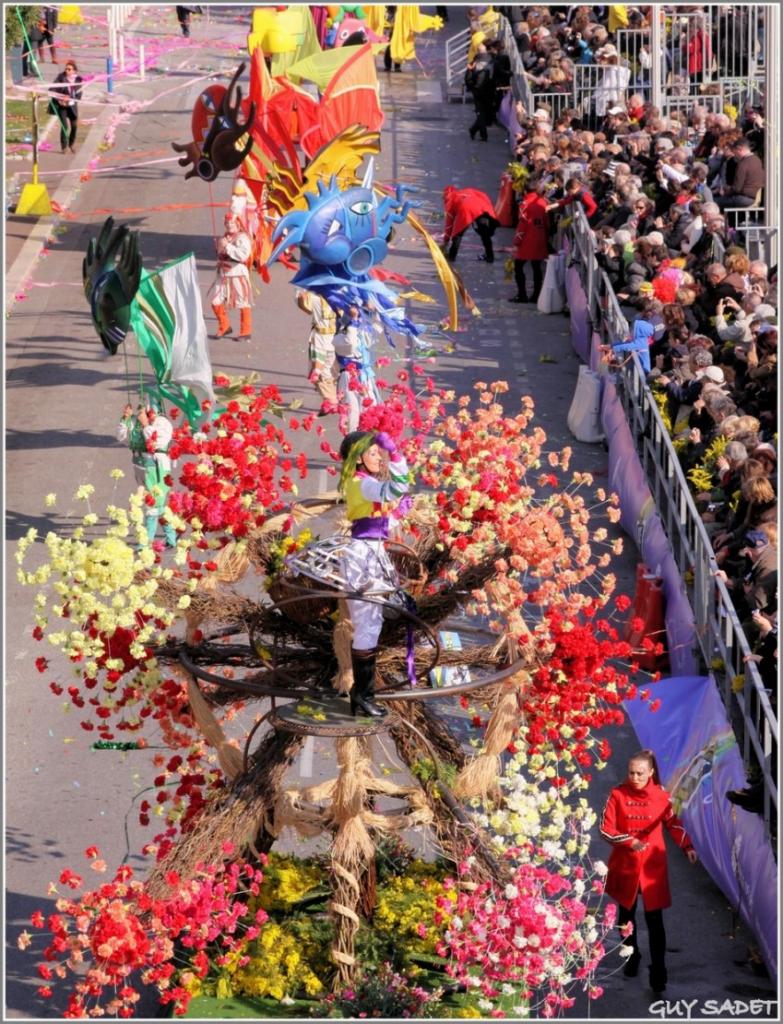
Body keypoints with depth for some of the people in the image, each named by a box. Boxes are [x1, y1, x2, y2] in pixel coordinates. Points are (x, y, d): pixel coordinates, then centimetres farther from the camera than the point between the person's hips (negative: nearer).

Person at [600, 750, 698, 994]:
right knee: (626, 914, 17)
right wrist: (629, 841, -23)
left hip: (652, 866, -1)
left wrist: (687, 847, -11)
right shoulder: (618, 795, -8)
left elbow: (673, 823, 3)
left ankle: (658, 972, 1)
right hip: (625, 864, 1)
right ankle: (632, 956, 38)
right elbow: (606, 829, -8)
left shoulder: (661, 795, -7)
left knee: (654, 919, -4)